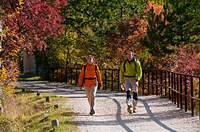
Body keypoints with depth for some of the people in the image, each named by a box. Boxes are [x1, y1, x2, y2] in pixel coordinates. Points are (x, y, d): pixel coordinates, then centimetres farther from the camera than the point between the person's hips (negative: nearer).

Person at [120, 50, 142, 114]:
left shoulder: (136, 62, -4)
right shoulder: (124, 63, 5)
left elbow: (139, 72, -9)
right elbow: (121, 72, 13)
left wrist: (137, 79, -25)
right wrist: (121, 82, 9)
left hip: (134, 80, -1)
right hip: (127, 80, 1)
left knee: (135, 94, 5)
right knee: (128, 92, -18)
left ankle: (134, 107, 21)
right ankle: (129, 106, -30)